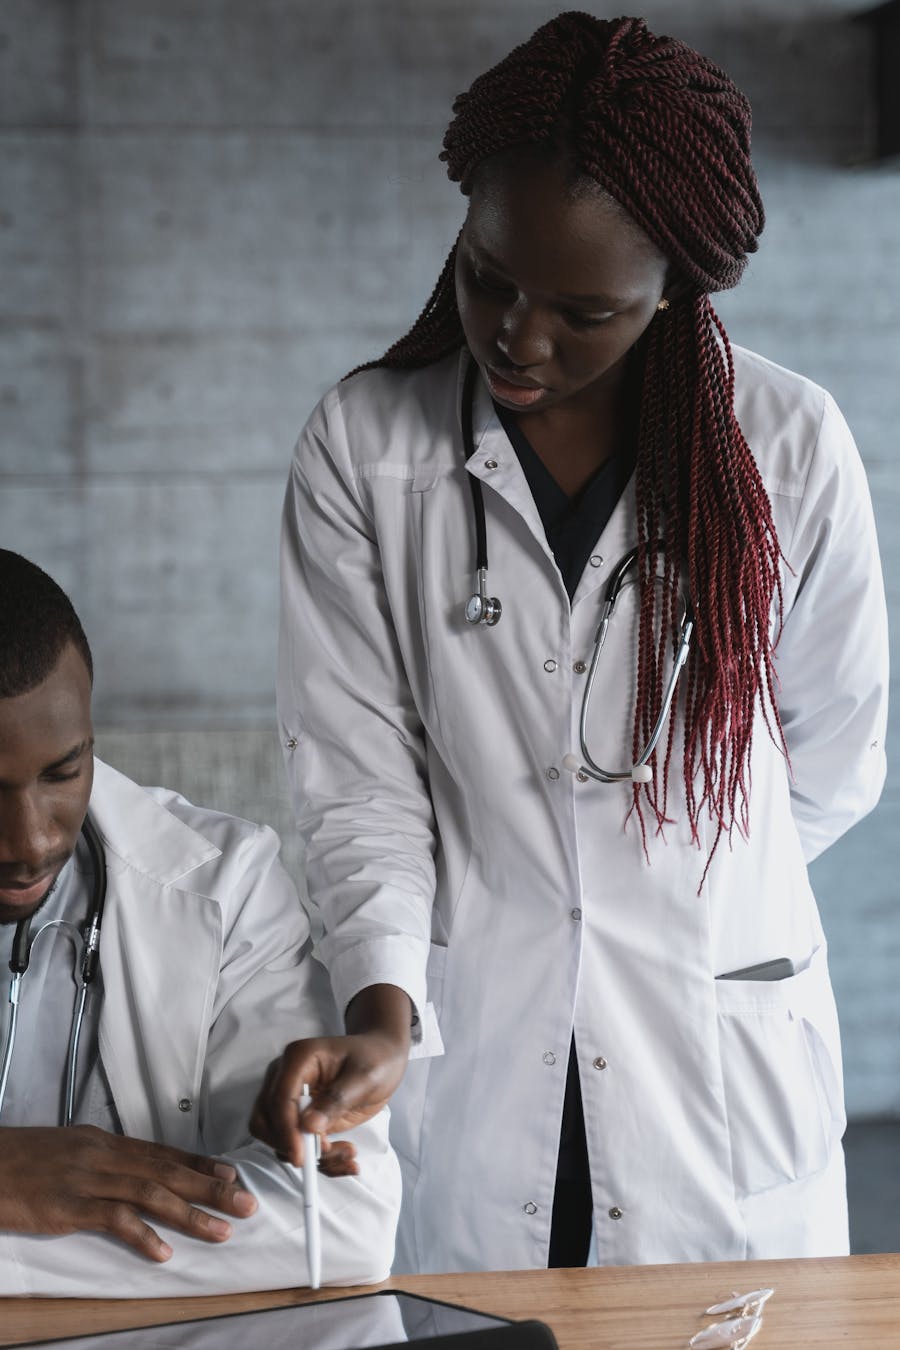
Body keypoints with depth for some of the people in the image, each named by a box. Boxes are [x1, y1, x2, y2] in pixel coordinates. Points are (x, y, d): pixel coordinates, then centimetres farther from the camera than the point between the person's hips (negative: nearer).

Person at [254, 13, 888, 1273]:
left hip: (723, 1072, 0)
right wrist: (382, 1010, -22)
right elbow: (363, 776, -8)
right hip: (468, 1069, 0)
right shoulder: (363, 446, -7)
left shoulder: (791, 447, -8)